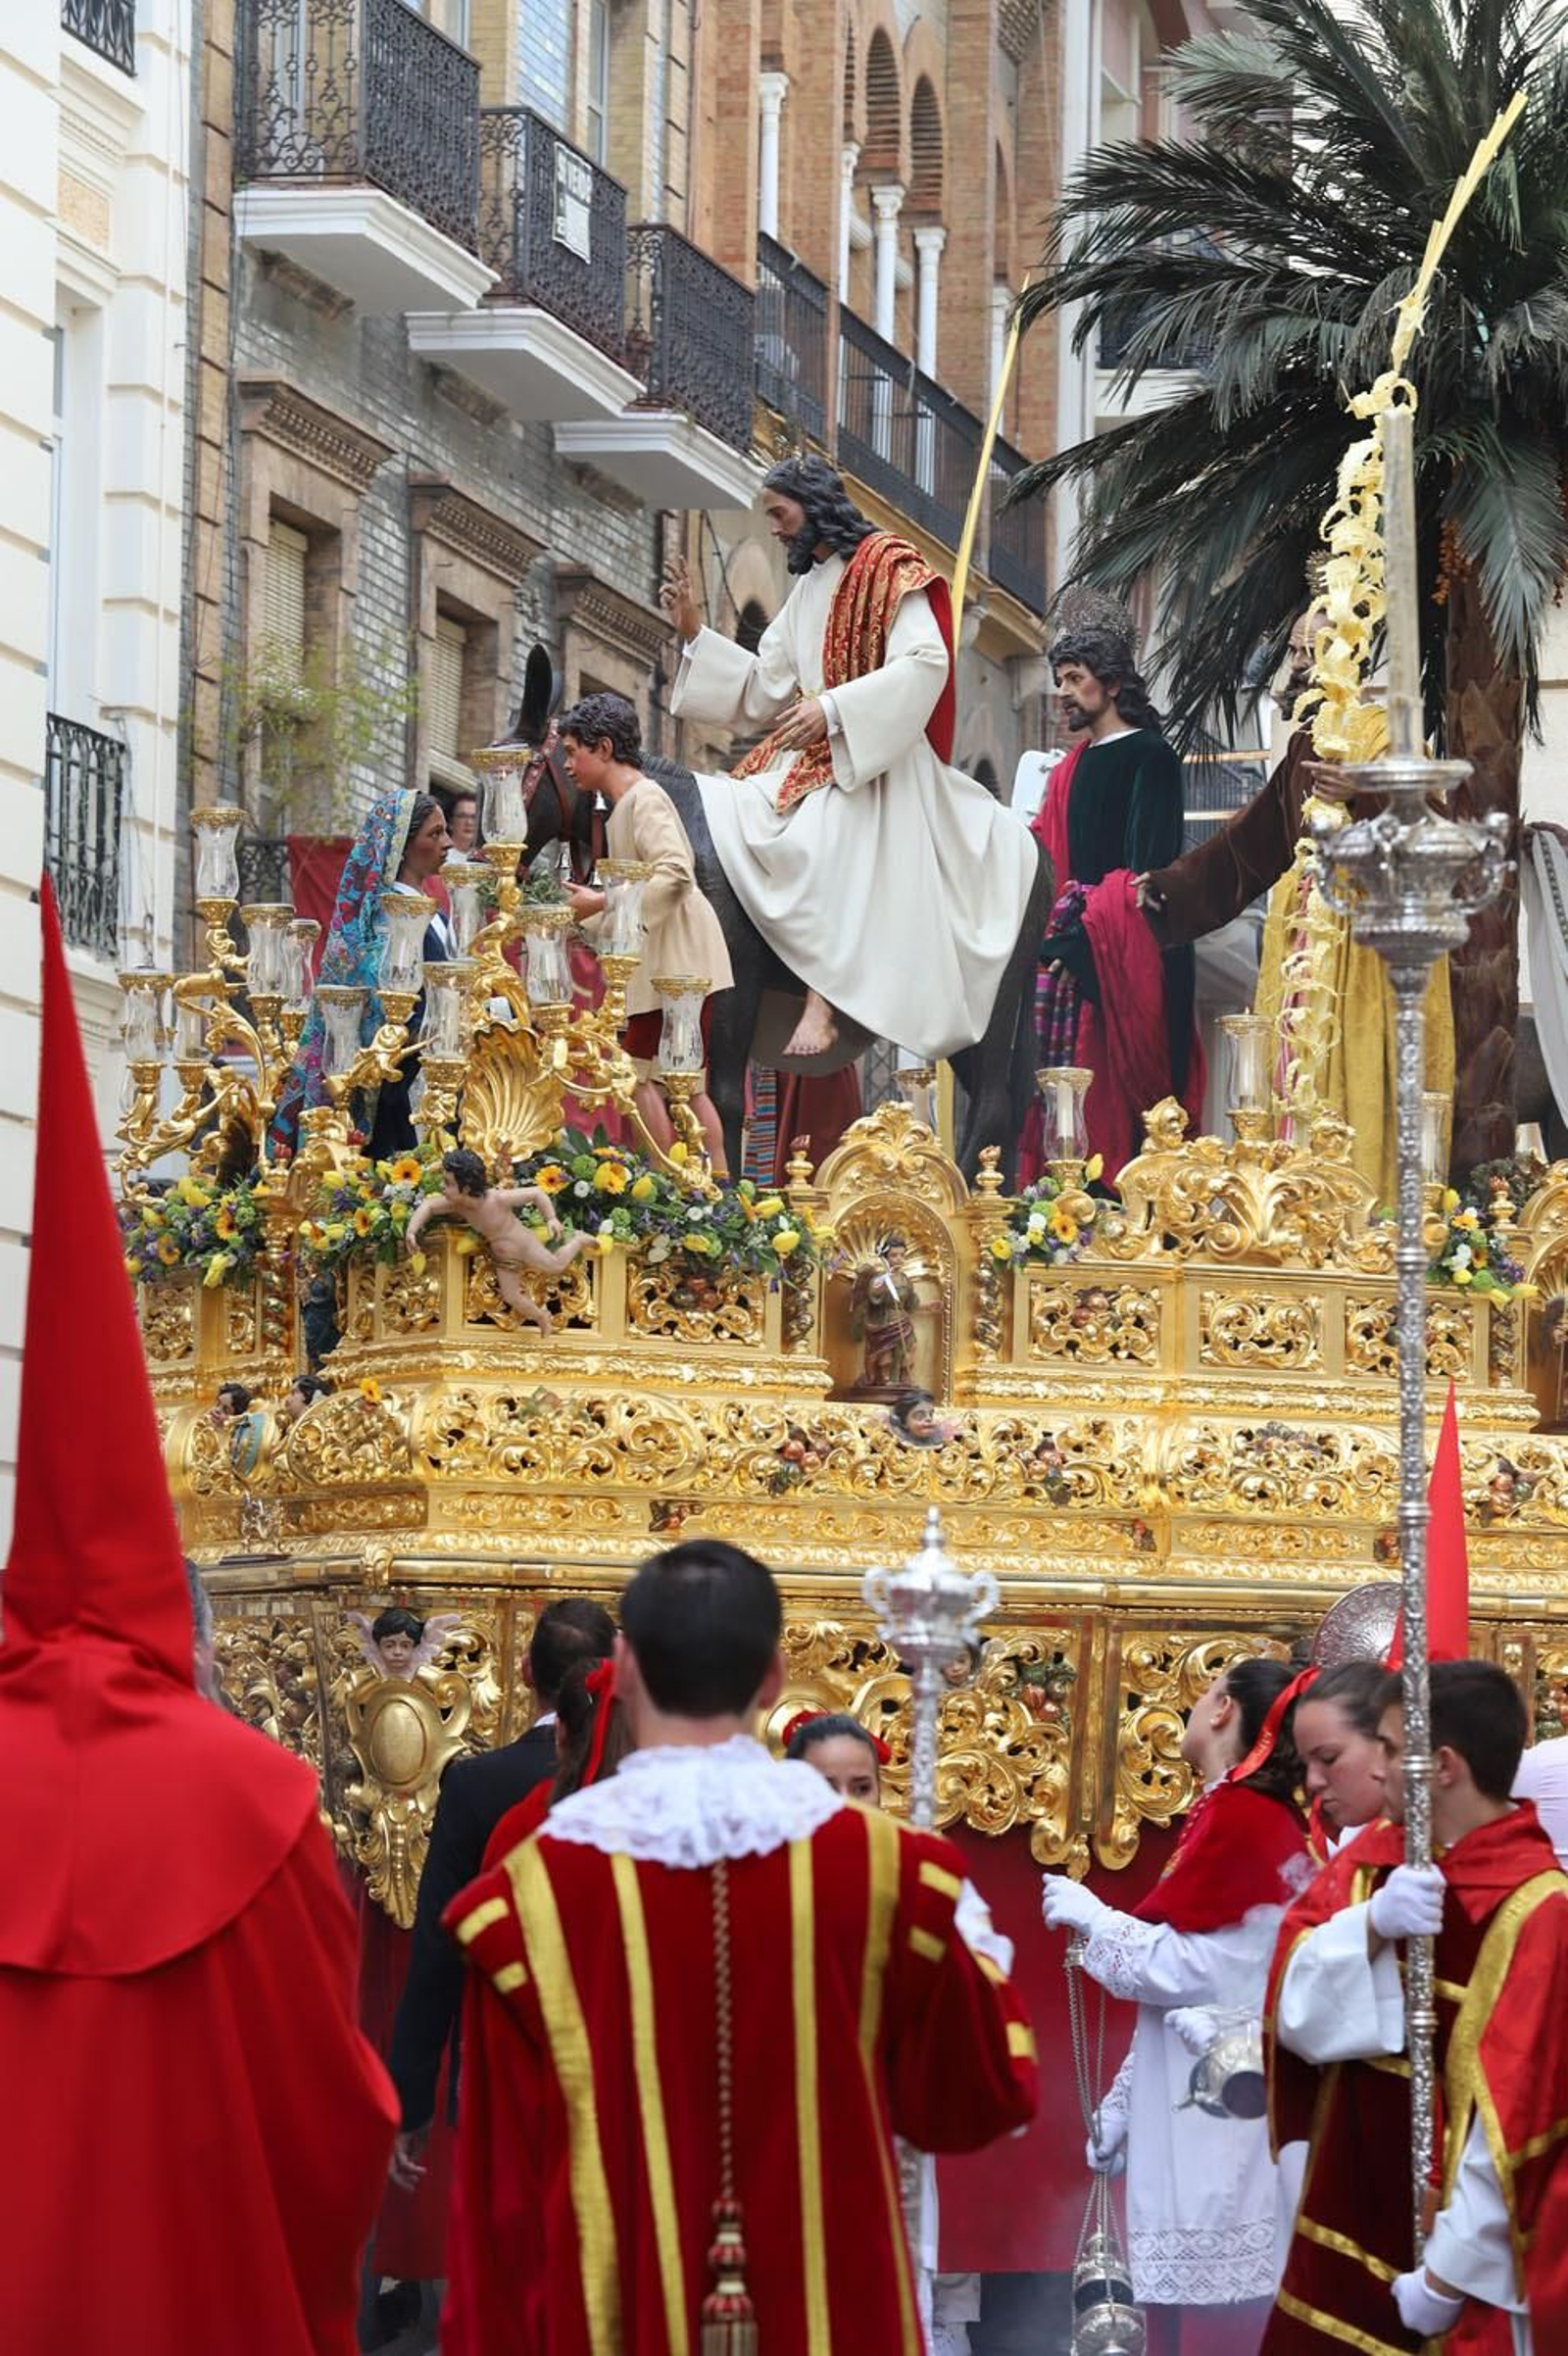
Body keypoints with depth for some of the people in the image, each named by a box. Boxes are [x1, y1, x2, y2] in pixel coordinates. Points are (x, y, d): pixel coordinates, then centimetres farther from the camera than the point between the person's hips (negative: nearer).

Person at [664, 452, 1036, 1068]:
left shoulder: (887, 567, -7)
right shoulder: (808, 588, 18)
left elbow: (926, 663, -20)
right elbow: (766, 687, 19)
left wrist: (833, 707, -26)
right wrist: (695, 634, 11)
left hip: (875, 761, -9)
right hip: (810, 757, 9)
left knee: (820, 837, -35)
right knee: (713, 816, -11)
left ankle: (824, 1007, -41)